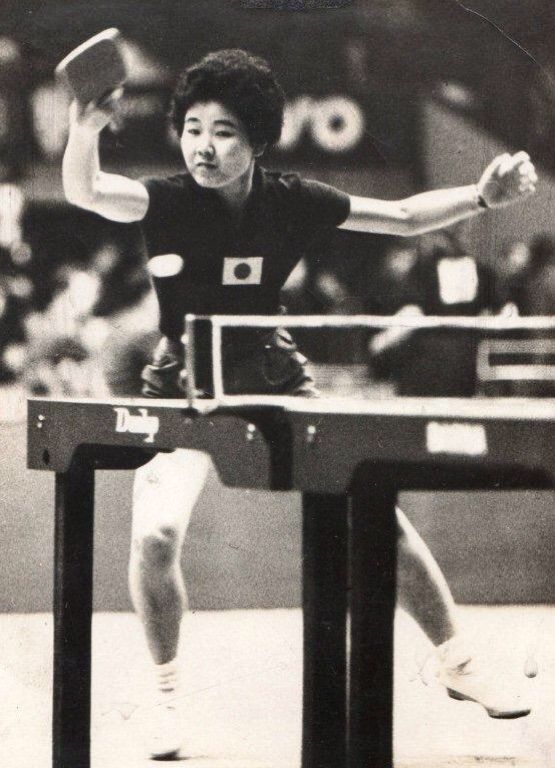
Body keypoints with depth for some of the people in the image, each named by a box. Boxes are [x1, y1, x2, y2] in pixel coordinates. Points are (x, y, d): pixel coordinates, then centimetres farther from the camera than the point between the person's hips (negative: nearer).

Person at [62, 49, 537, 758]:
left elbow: (403, 217, 1)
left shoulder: (291, 202, -12)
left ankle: (456, 663, 17)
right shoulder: (166, 201, -19)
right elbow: (83, 191, -40)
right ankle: (167, 693, 1)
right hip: (183, 387, -2)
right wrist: (84, 129, -61)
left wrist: (481, 197, -15)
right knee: (155, 533, -23)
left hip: (274, 379, 2)